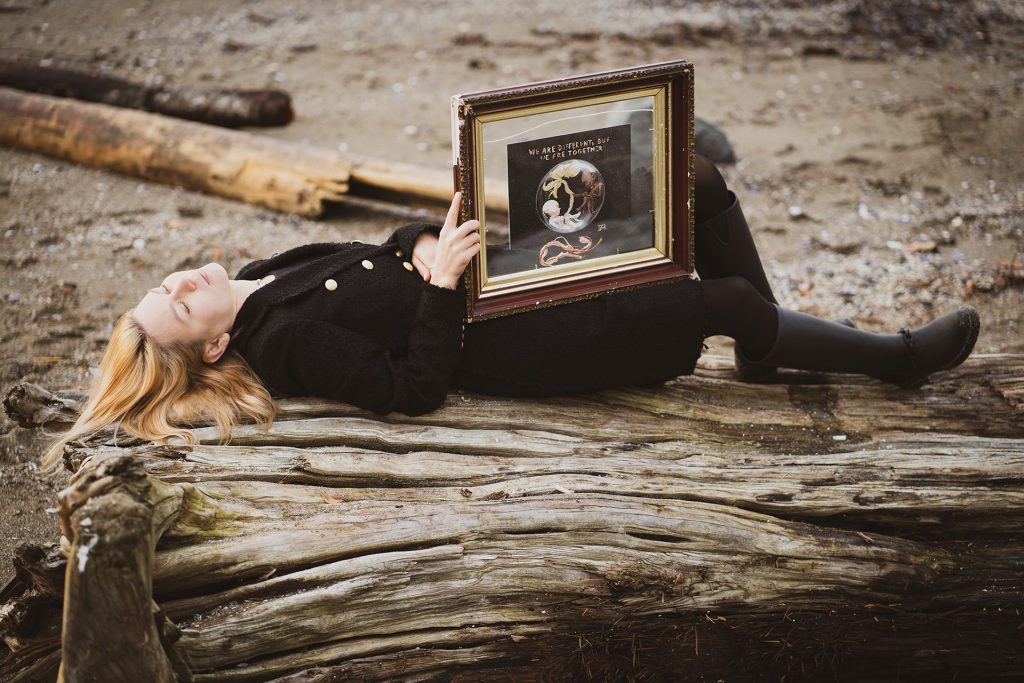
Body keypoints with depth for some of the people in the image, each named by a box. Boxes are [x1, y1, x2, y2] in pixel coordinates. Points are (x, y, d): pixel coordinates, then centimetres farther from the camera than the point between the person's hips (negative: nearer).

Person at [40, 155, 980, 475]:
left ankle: (768, 351, 17)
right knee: (724, 303, -15)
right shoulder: (284, 344, -16)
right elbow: (415, 388, -22)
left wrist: (430, 241, -1)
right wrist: (439, 284, -22)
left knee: (700, 184, 0)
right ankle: (894, 359, 8)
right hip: (508, 340, -9)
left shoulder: (261, 275, 10)